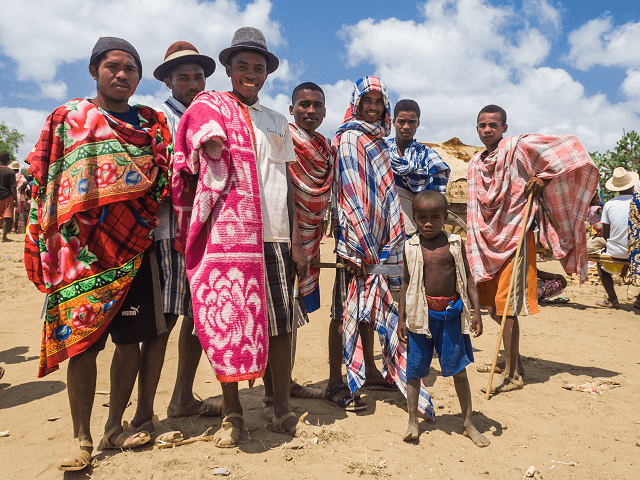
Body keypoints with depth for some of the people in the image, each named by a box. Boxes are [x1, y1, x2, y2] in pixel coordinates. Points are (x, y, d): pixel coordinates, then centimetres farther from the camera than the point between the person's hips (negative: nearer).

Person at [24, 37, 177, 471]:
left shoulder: (152, 123, 13)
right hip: (81, 252, -2)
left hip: (134, 248, 2)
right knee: (81, 342, 0)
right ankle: (82, 440, 15)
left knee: (132, 340, 5)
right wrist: (47, 247, -2)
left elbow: (164, 178, 8)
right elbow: (41, 180, 6)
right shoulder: (67, 119, 9)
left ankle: (115, 427, 24)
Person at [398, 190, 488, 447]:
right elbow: (406, 282, 6)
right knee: (414, 368, 6)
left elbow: (467, 278, 4)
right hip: (420, 313, 0)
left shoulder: (454, 243, 0)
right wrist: (401, 317, 5)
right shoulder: (411, 247, 0)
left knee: (458, 368, 7)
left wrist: (476, 311, -1)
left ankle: (468, 422, 22)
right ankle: (413, 421, 22)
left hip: (451, 313, 0)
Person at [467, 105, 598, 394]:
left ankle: (512, 375, 4)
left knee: (506, 306, -8)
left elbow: (569, 150, -12)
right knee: (493, 306, 14)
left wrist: (543, 178, -11)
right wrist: (474, 248, 13)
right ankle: (512, 361, 32)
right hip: (488, 240, 7)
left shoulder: (517, 148, -9)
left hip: (515, 237, -7)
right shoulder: (475, 163, 12)